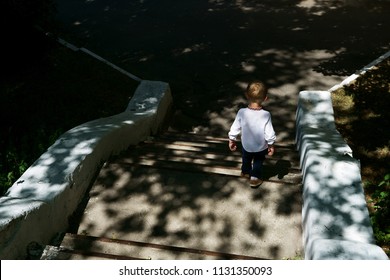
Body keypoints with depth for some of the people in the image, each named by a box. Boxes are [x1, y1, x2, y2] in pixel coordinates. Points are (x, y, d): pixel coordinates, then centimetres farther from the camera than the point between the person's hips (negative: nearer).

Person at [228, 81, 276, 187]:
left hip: (246, 145, 2)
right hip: (261, 147, -2)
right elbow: (269, 133, -20)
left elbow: (234, 129, -13)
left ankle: (245, 172, 56)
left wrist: (232, 140, 4)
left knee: (246, 158, 32)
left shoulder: (242, 112, -24)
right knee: (258, 161, 28)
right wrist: (271, 145, -3)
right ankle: (255, 178, 33)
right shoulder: (266, 115, -28)